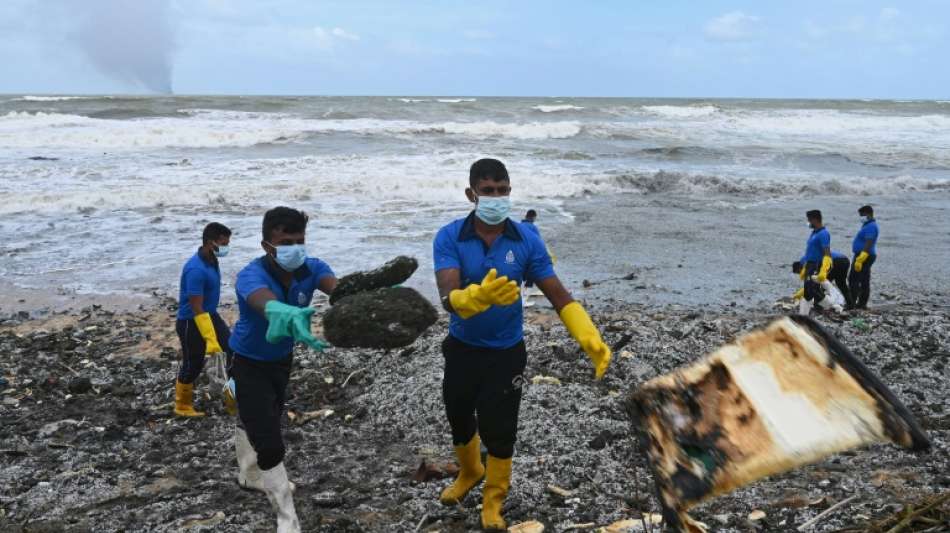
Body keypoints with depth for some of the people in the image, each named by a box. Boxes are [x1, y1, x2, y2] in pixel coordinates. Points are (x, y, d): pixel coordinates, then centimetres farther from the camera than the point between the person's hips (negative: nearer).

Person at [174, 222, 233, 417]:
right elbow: (197, 309, -29)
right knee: (193, 365, 5)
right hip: (190, 322, -8)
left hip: (211, 315, 8)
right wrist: (210, 340, -29)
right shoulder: (196, 269, -28)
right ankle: (182, 406, 25)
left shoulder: (212, 260, 0)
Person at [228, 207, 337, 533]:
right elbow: (266, 304, -59)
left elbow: (337, 287, -42)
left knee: (256, 420, 29)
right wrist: (289, 316, -83)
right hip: (250, 365, -6)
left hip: (282, 359, 6)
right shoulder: (251, 275, -36)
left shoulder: (311, 268, -21)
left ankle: (250, 476, 55)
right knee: (269, 442, -12)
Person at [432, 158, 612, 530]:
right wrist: (479, 296, -54)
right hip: (461, 350, 1)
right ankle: (469, 473, 53)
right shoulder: (448, 238, -18)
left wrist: (590, 339, -28)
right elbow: (448, 298, -31)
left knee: (498, 430, 3)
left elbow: (558, 295, -13)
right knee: (460, 420, 21)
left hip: (506, 353, -1)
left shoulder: (526, 241, -14)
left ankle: (494, 498, 31)